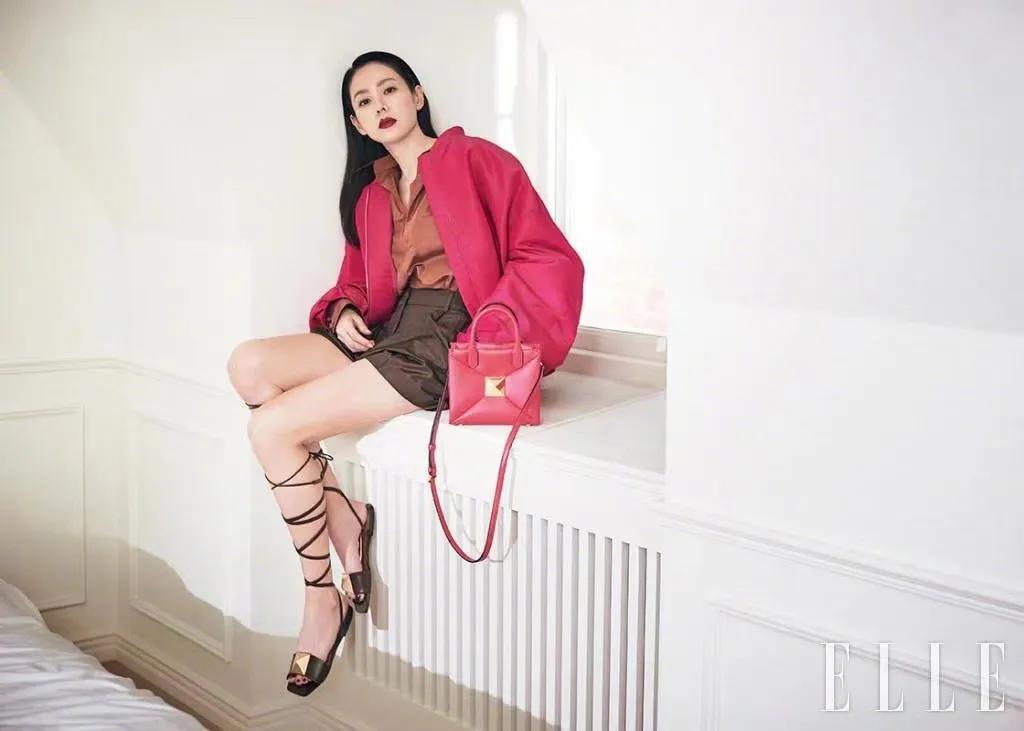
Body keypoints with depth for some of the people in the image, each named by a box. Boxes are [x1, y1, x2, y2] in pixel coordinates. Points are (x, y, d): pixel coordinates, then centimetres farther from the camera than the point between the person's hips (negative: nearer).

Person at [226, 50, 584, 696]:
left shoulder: (475, 159, 0)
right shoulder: (370, 195, 22)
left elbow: (549, 260, -8)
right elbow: (356, 281, 27)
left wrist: (482, 339, -18)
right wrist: (344, 311, 2)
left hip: (445, 341, -8)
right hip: (386, 331, 8)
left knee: (272, 428, -18)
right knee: (249, 366, -13)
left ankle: (324, 597, -3)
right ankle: (348, 521, -10)